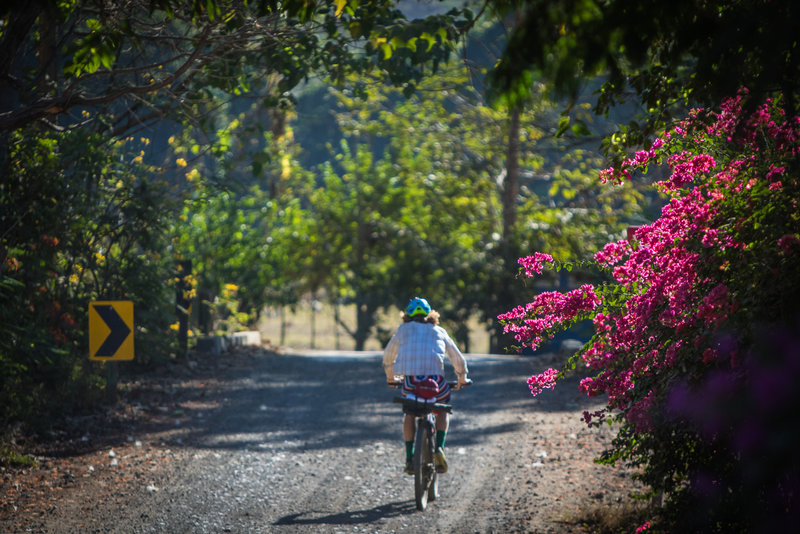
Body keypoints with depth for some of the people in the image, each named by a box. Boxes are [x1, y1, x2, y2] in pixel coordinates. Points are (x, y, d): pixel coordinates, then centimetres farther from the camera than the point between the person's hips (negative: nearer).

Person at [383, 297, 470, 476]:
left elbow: (388, 355, 37)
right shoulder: (439, 332, 25)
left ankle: (410, 458, 13)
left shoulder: (404, 329, 25)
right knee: (443, 410, 26)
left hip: (410, 378, 0)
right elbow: (458, 359, 32)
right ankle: (439, 447, 5)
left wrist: (390, 376, 54)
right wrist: (462, 378, 50)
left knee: (408, 413, 23)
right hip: (435, 377, 0)